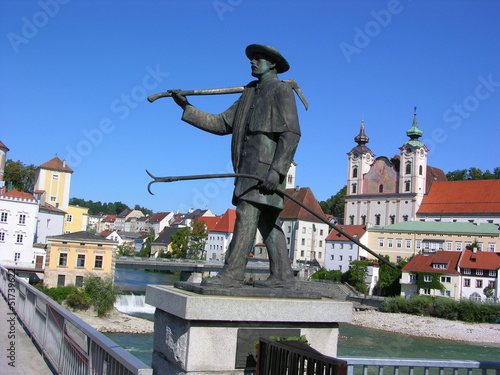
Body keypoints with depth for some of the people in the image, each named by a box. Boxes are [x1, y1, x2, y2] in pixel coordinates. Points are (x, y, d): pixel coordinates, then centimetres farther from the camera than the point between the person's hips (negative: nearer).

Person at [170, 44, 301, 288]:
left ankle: (232, 274, -17)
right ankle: (281, 275, 9)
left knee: (247, 215, -15)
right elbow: (221, 124, 19)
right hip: (250, 167, 9)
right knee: (267, 221, 6)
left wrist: (276, 170, -22)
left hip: (266, 165, -9)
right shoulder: (250, 94, 23)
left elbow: (291, 134, -12)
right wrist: (187, 108, 14)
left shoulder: (282, 90, -1)